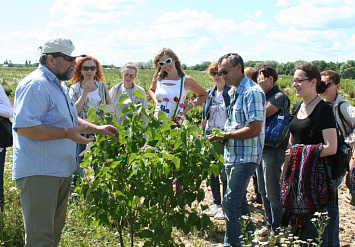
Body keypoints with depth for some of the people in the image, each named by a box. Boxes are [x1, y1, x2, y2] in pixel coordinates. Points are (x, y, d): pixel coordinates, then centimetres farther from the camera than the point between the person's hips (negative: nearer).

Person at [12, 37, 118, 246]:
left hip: (61, 171, 10)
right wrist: (67, 133, -25)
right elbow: (24, 127, -27)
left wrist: (97, 129, 18)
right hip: (39, 173, -10)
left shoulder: (59, 84, 17)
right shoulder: (36, 85, -17)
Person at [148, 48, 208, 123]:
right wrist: (155, 100, 11)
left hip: (177, 123, -2)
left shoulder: (186, 81, -1)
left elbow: (204, 95, 11)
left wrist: (190, 105, -1)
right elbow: (151, 90, 30)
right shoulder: (158, 78, 7)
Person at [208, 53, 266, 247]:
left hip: (245, 157, -10)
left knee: (230, 203, -10)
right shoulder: (232, 92, 14)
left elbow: (255, 129, -23)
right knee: (239, 201, 19)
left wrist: (225, 135, -19)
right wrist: (222, 135, 6)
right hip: (233, 155, 10)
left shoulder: (252, 92, -17)